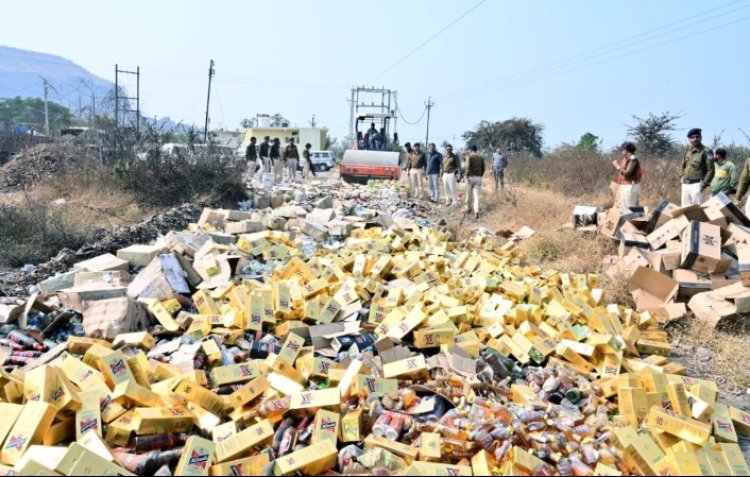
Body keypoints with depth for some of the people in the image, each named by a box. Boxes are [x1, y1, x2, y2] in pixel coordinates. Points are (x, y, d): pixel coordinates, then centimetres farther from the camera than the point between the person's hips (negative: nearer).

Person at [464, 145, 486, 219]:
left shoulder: (469, 156, -5)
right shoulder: (481, 157, 11)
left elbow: (468, 167, -17)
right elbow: (483, 168, 11)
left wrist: (467, 176, -15)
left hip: (471, 177, -4)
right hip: (478, 178, 4)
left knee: (469, 194, 13)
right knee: (477, 195, -1)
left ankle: (468, 209, 29)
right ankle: (476, 212, -13)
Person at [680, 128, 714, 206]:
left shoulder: (706, 151, -5)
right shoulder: (687, 151, 13)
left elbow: (710, 171, -8)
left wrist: (703, 185, -12)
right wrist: (682, 178, 11)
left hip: (696, 185, -6)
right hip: (685, 184, 7)